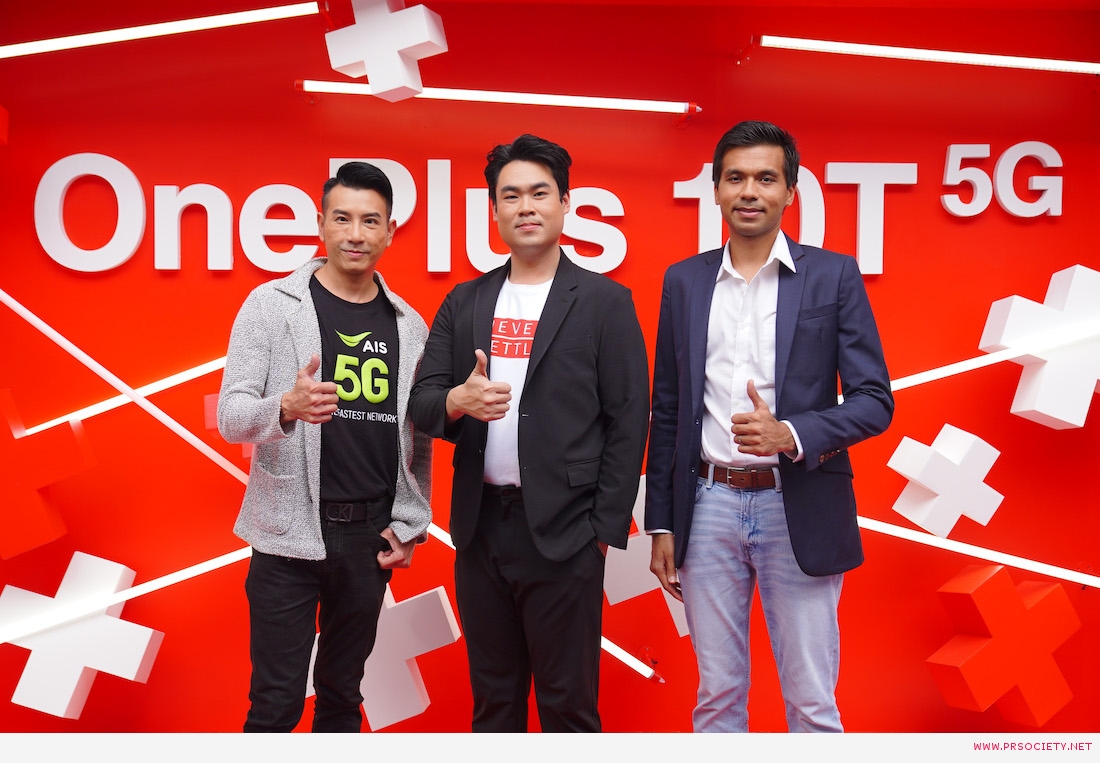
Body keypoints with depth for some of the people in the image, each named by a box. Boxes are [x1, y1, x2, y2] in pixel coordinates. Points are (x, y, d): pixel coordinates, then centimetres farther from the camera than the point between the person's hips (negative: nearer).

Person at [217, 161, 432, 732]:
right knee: (276, 702, 1)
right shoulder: (271, 305, -4)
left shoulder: (409, 325, 7)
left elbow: (417, 437, 12)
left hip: (370, 535, 3)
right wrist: (287, 407, -29)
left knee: (343, 693, 16)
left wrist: (409, 525, 4)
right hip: (290, 533, -3)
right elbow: (231, 416, -9)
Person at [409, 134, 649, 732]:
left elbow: (627, 420, -4)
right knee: (492, 698, 16)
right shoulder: (464, 302, 10)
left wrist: (605, 528, -8)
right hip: (481, 526, 4)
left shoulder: (605, 302, -2)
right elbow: (421, 401, 6)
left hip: (562, 531, -4)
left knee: (567, 702, 6)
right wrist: (457, 400, -17)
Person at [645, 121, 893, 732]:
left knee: (812, 701, 5)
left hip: (799, 511, -2)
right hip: (708, 506, 3)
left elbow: (874, 401, -2)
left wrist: (791, 434, -20)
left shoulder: (834, 275, 0)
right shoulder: (684, 281, 8)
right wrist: (661, 524, 8)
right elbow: (668, 411, 11)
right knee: (718, 694, 12)